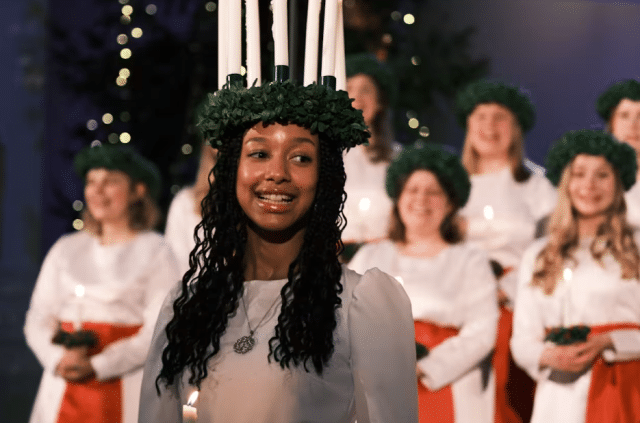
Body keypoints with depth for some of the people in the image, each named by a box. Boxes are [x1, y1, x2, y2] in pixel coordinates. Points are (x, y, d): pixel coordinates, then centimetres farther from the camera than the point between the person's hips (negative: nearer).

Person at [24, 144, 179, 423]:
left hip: (126, 390, -3)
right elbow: (38, 319, 11)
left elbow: (158, 330, -6)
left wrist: (96, 367, -14)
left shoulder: (155, 252, 3)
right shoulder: (65, 250, 15)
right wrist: (59, 359, -9)